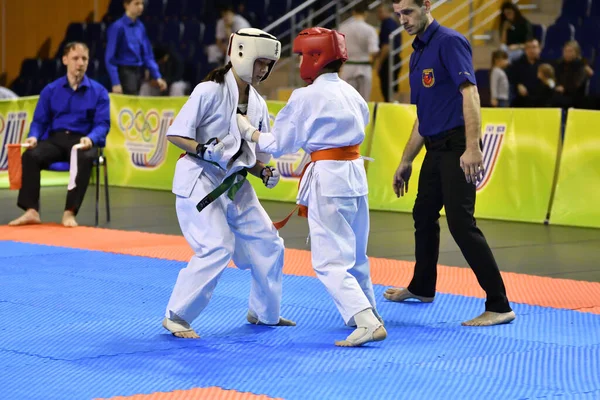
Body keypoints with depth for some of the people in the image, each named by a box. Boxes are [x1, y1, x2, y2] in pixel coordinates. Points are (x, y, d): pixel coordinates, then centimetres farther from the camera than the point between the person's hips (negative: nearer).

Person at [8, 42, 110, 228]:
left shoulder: (98, 91, 3)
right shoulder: (50, 90, 9)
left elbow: (103, 124, -4)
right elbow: (39, 121, 9)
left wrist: (90, 139, -25)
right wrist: (34, 136, -14)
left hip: (83, 141, -2)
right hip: (55, 139, 2)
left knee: (85, 159, -38)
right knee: (30, 155, -28)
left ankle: (70, 212, -34)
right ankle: (31, 211, -28)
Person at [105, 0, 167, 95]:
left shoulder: (140, 27, 8)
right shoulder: (118, 27, -10)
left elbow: (147, 55, 13)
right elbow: (110, 57, -10)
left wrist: (157, 76, 5)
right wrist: (115, 82, -17)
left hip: (139, 73, 6)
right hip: (125, 73, -6)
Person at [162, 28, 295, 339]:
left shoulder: (257, 103, 9)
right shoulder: (210, 91, -14)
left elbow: (256, 154, 15)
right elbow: (175, 134, -12)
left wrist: (265, 172, -4)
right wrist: (205, 150, -26)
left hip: (234, 184, 8)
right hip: (200, 180, -8)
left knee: (267, 244, 9)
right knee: (217, 247, -20)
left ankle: (264, 313, 29)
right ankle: (176, 316, -9)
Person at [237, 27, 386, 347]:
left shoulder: (305, 97, -10)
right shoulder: (351, 93, 9)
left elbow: (279, 144, -2)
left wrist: (248, 130, 13)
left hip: (327, 178, -7)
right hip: (355, 174, 7)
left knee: (330, 261, -5)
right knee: (355, 254, 23)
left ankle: (368, 322, -18)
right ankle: (367, 311, 37)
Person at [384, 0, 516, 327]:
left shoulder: (449, 42, -11)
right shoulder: (418, 54, 16)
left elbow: (470, 94, -21)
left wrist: (472, 148, -29)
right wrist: (405, 161, 24)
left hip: (457, 147, -9)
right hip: (436, 149, 9)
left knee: (461, 223, -15)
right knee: (424, 216, 21)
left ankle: (499, 306, -14)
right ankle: (422, 287, 41)